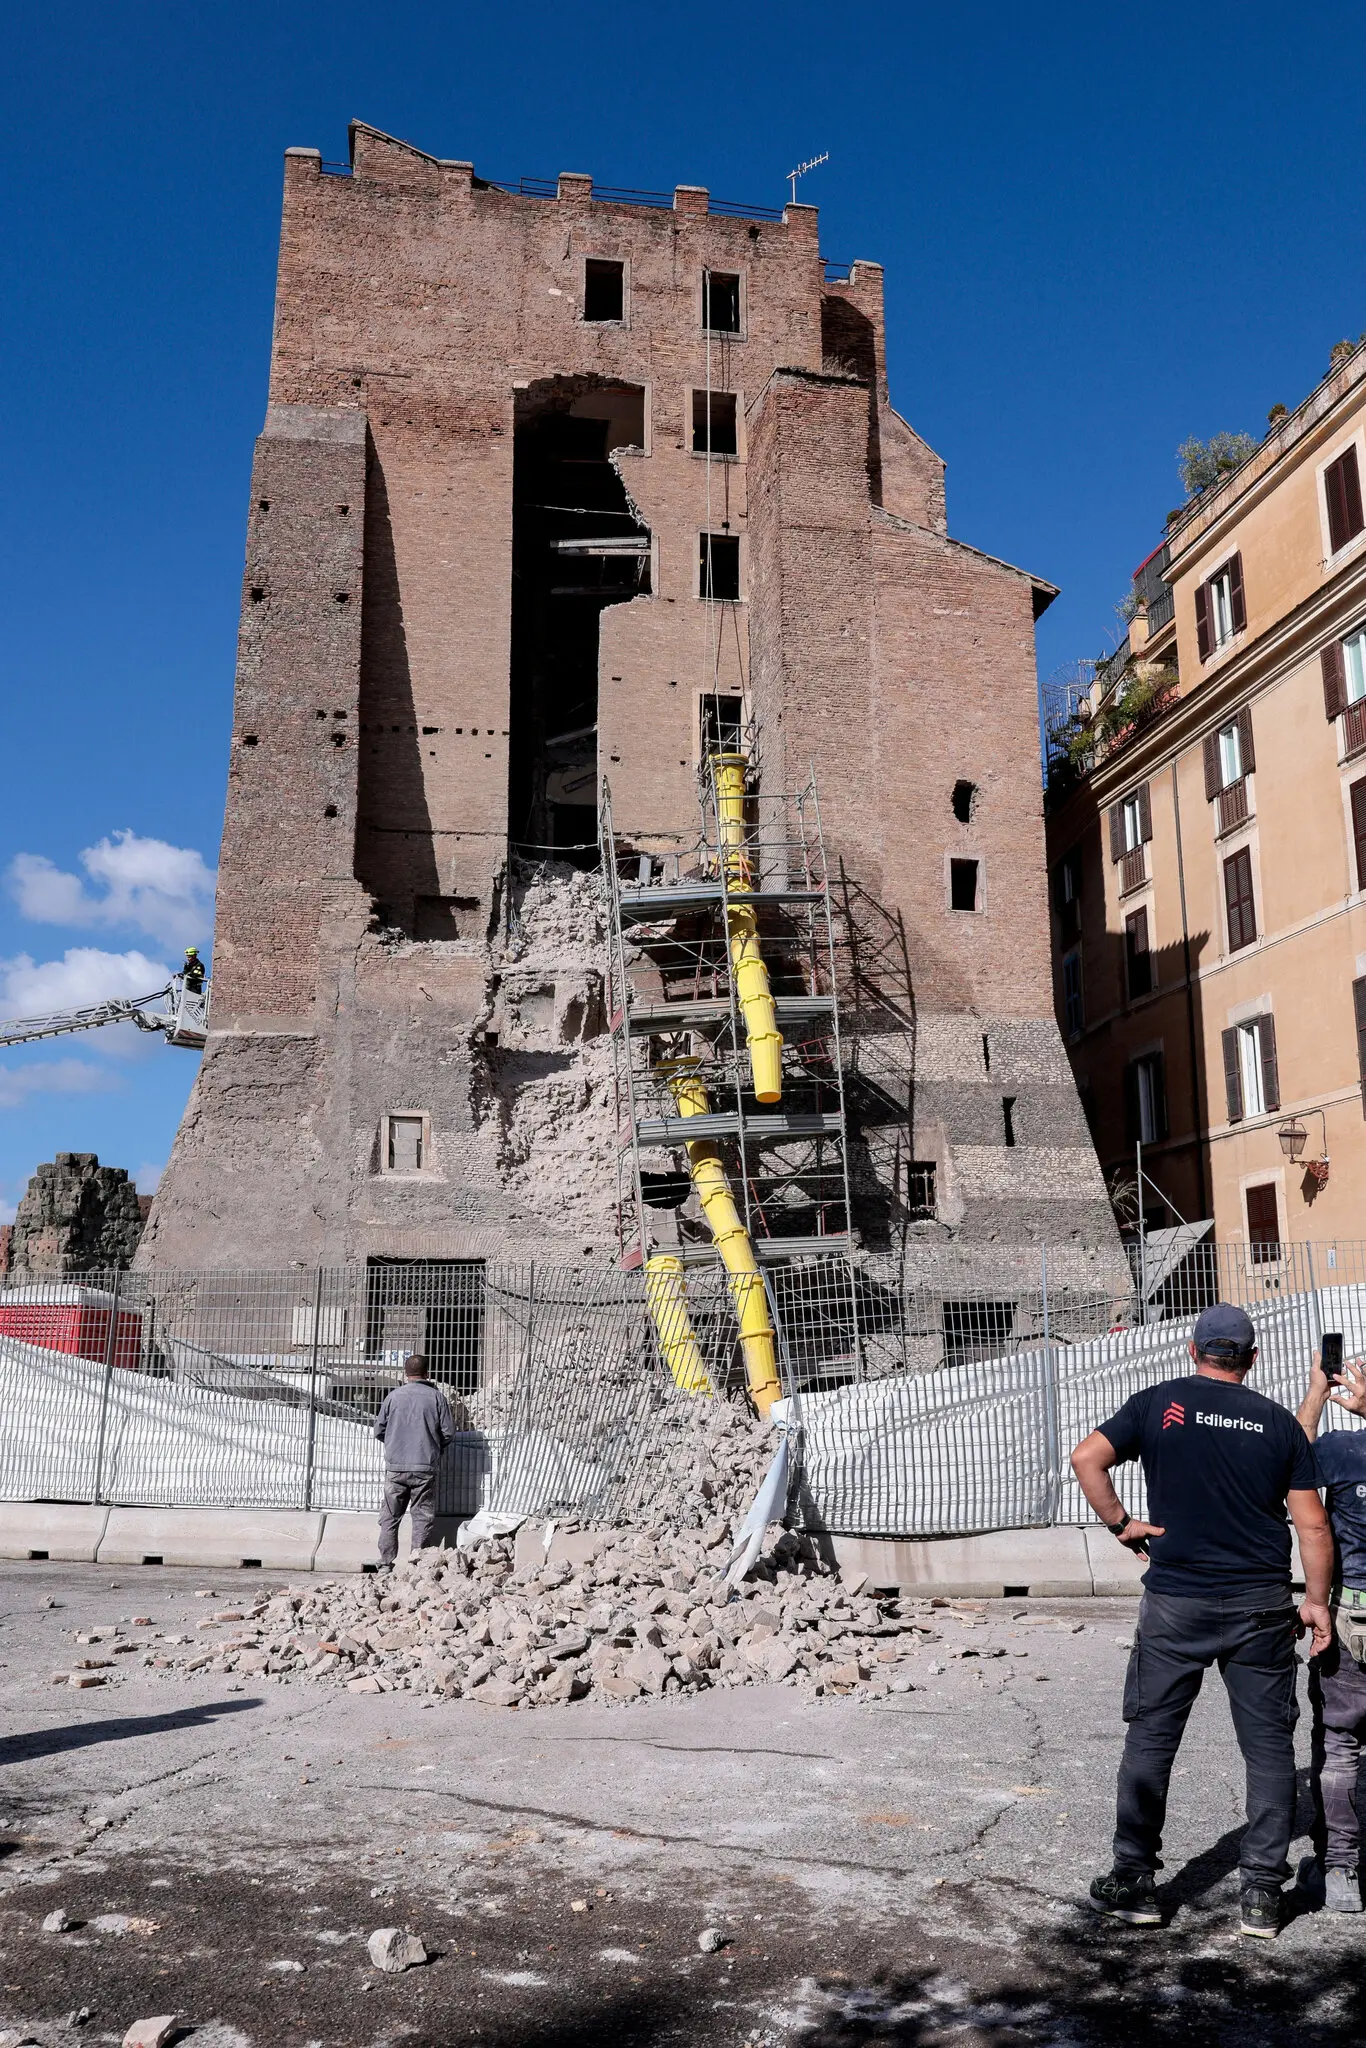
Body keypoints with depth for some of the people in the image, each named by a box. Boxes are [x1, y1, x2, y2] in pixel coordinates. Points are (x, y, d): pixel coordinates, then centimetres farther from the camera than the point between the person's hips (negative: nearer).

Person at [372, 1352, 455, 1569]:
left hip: (395, 1467, 1)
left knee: (390, 1517, 10)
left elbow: (379, 1429, 8)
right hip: (425, 1468, -1)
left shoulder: (393, 1396, 2)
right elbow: (449, 1433, 0)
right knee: (422, 1517, 5)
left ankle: (385, 1564, 9)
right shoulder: (437, 1397, -1)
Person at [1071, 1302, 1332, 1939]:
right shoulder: (1279, 1422, 3)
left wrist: (1120, 1522, 0)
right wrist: (1316, 1601, 11)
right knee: (1269, 1745, 12)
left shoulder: (1159, 1403, -1)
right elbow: (1313, 1526, 2)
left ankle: (1134, 1881, 14)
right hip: (1261, 1606, 1)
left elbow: (1086, 1458, -11)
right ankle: (1262, 1893, 14)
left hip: (1175, 1602, -1)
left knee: (1150, 1738, 8)